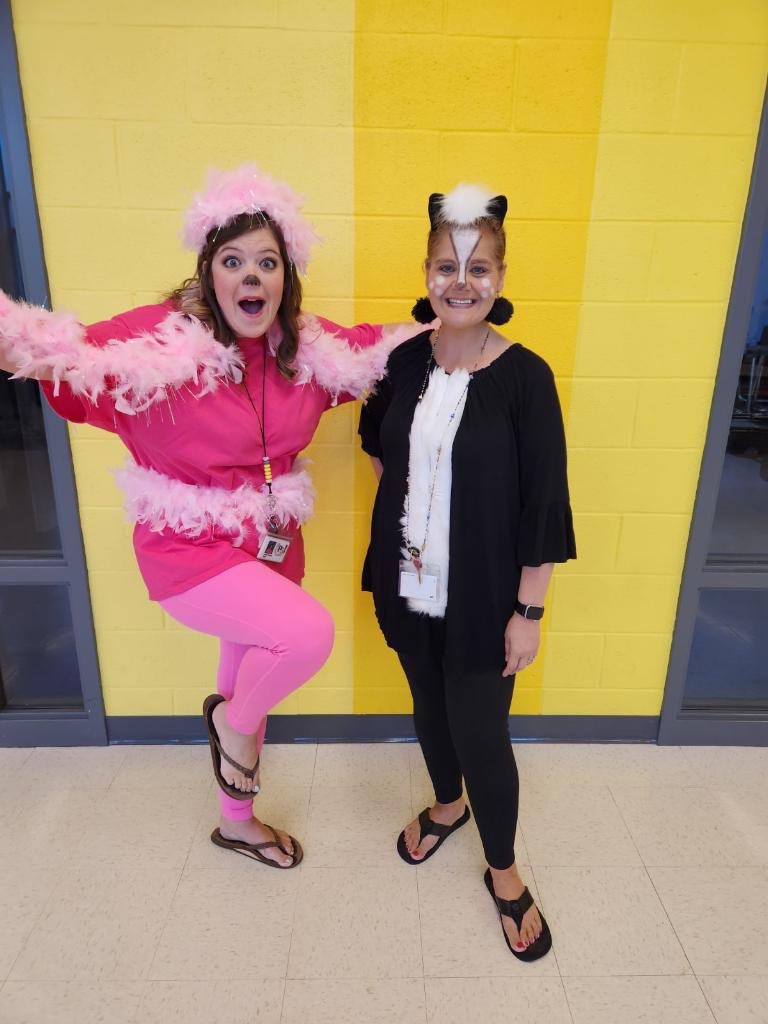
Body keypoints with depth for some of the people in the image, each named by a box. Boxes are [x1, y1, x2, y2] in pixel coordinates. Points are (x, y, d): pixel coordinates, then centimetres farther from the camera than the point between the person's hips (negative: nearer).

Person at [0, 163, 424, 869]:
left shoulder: (308, 345, -5)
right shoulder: (164, 338, -20)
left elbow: (375, 349, 10)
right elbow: (68, 359, -27)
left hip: (272, 544, 6)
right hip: (189, 549, -6)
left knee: (255, 670, 20)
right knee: (310, 632, -27)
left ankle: (238, 822, 49)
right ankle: (232, 720, 12)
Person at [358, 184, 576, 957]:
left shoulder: (524, 376, -14)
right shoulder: (405, 359, -2)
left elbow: (542, 505, -13)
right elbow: (378, 439, 19)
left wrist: (528, 611, -12)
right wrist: (404, 501, 6)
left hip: (482, 595, -4)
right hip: (407, 583, 4)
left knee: (480, 732, 7)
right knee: (429, 705, 21)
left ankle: (503, 872, 35)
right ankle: (447, 805, 51)